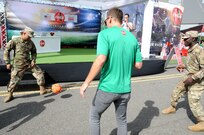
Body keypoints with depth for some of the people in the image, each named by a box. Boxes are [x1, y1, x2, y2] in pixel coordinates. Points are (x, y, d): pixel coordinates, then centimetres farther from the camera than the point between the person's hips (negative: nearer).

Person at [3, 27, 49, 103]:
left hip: (29, 63, 3)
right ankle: (10, 95, 27)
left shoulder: (30, 42, 0)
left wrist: (33, 60, -2)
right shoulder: (15, 41, -11)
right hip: (18, 65, -3)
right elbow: (6, 50, -5)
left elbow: (33, 52, 14)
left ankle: (42, 88, 7)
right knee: (14, 80, 5)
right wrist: (7, 63, -7)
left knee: (39, 72, -7)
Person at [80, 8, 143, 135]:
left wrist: (86, 82, -16)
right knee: (122, 120, 24)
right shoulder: (132, 37, 5)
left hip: (107, 88, -4)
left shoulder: (105, 34, -10)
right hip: (125, 89, 5)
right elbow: (139, 65, 6)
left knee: (94, 117, 20)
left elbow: (101, 60, -24)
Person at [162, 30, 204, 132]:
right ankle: (173, 107, 41)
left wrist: (192, 78, -29)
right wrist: (184, 67, 10)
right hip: (189, 77, 9)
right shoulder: (190, 50, 4)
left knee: (193, 102, -7)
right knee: (176, 92, 18)